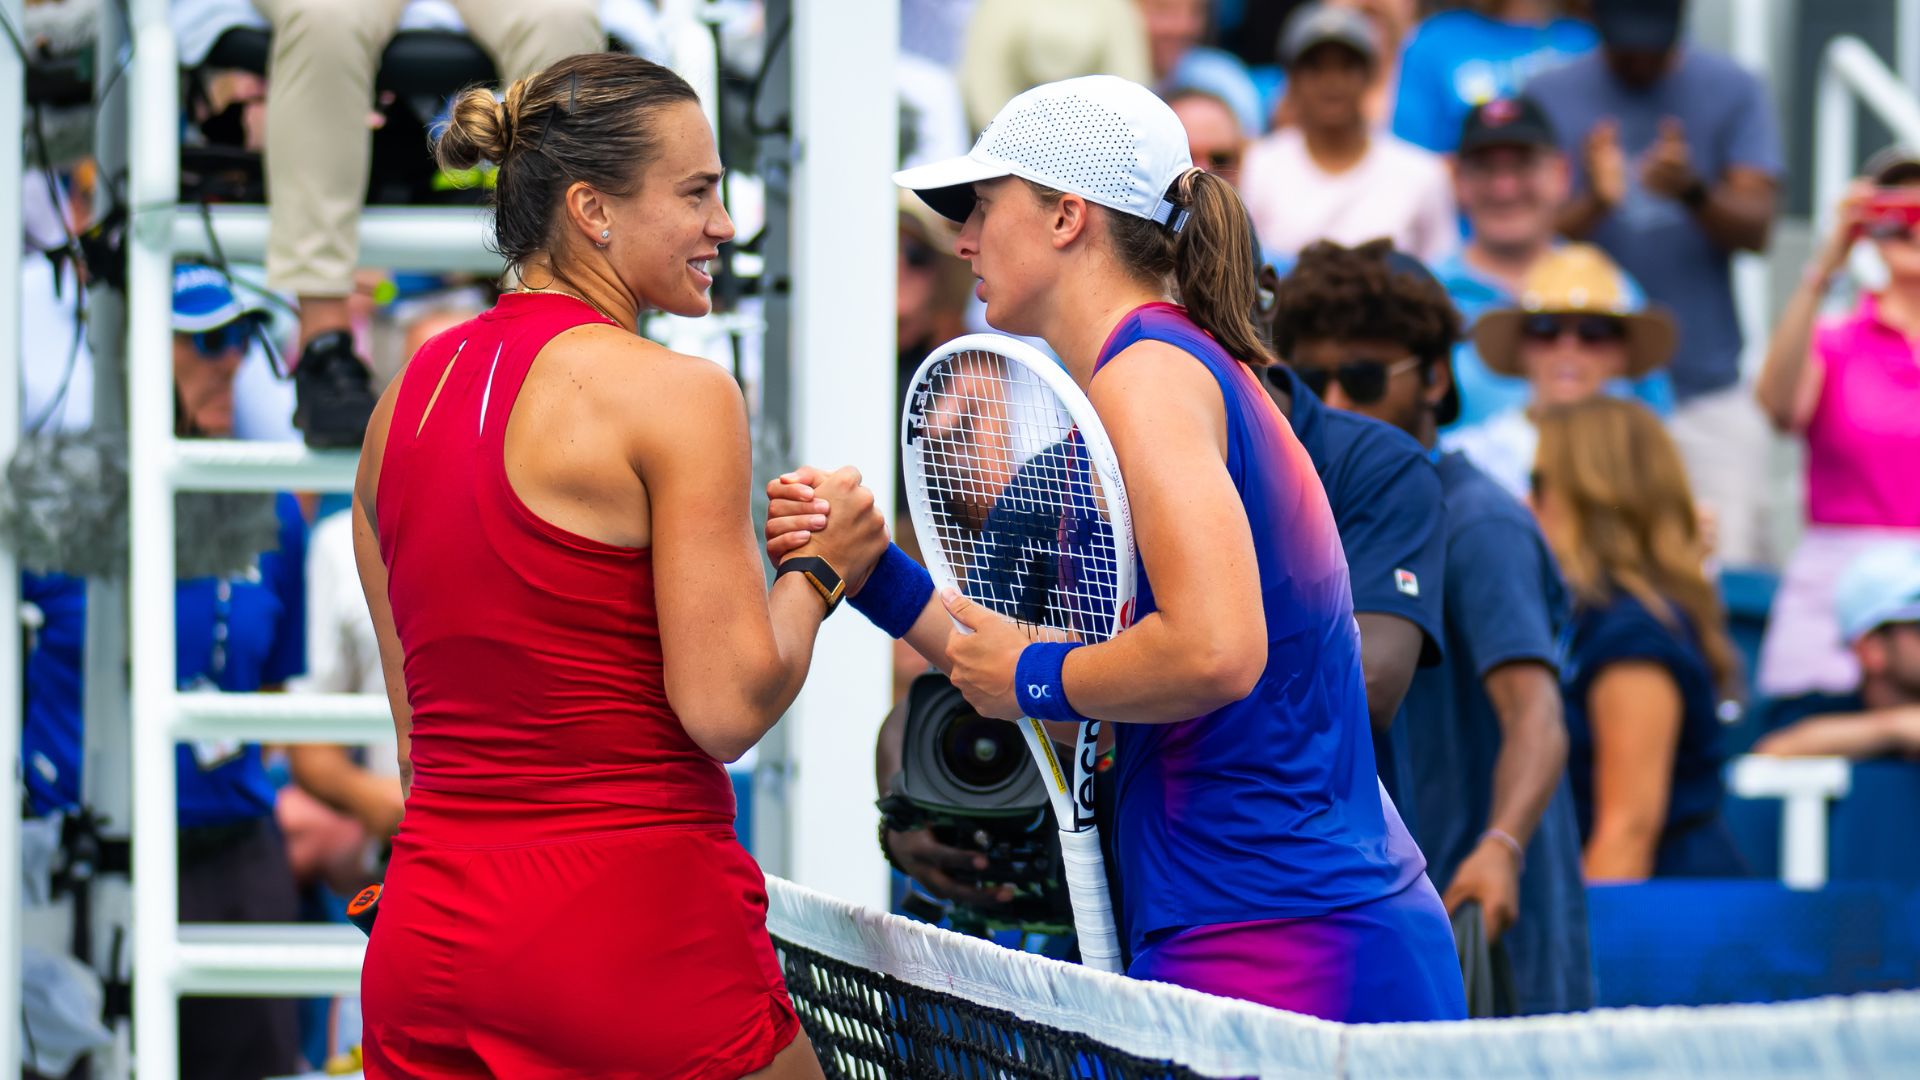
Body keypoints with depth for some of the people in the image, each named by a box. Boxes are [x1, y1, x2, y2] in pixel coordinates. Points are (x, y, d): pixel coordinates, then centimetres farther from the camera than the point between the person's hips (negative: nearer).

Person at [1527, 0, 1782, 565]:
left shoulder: (1732, 91, 7)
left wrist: (1693, 193, -22)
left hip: (1708, 393, 0)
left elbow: (1756, 230, -1)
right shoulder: (1549, 96, 6)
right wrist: (1594, 204, -21)